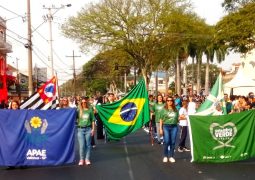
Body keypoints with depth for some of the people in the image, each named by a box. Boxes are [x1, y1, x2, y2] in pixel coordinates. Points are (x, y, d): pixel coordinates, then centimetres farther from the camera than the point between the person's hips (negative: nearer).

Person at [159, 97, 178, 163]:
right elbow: (161, 120, 2)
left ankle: (171, 156, 13)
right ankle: (165, 156, 7)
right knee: (166, 142, -7)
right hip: (166, 126, -3)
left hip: (174, 127, 3)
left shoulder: (175, 110, 13)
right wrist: (161, 128, -4)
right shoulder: (164, 109, 4)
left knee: (173, 142, 3)